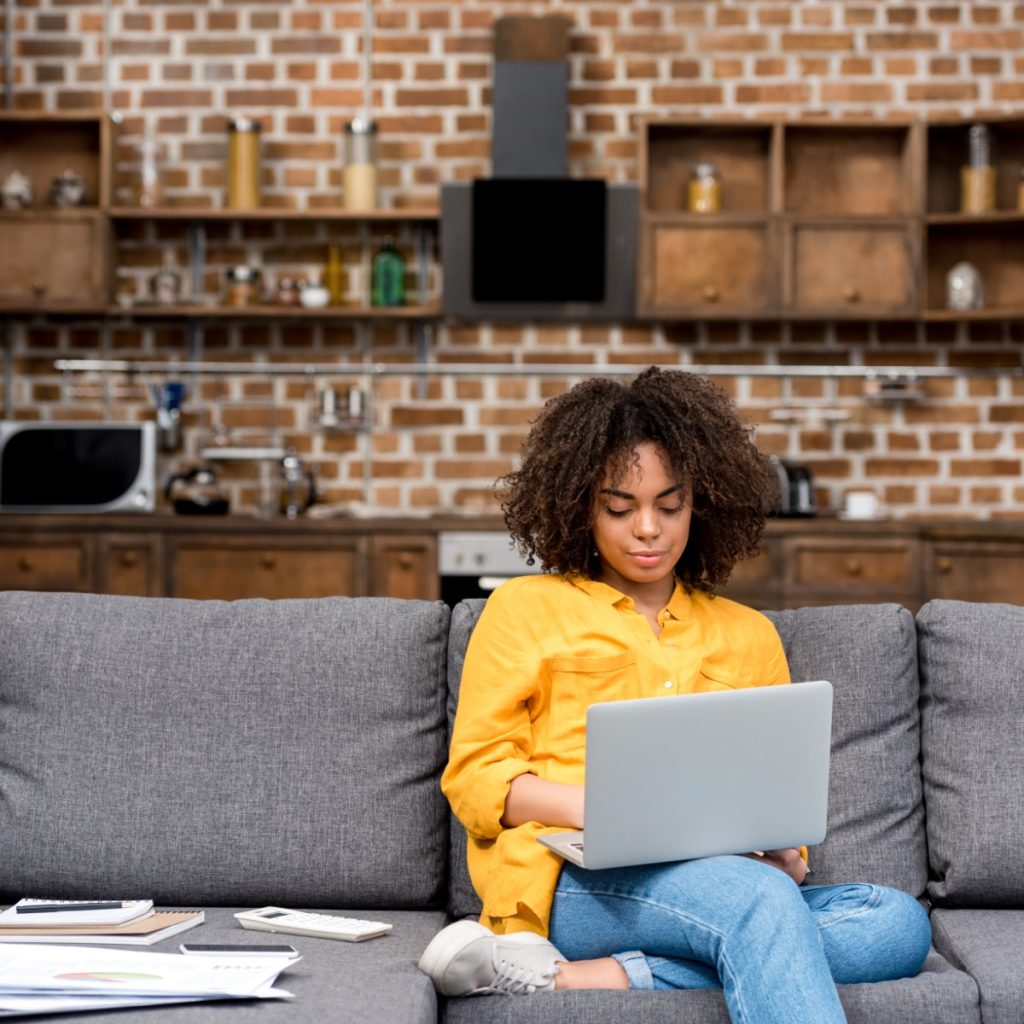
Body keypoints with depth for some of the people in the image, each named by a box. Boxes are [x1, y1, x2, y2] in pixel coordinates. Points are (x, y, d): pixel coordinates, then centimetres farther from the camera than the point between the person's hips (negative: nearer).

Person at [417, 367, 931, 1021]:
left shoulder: (749, 636, 26)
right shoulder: (525, 608, 16)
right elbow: (475, 777, 8)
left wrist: (783, 850, -3)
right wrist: (592, 807, -12)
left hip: (721, 883, 5)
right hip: (570, 880, -5)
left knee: (901, 924, -27)